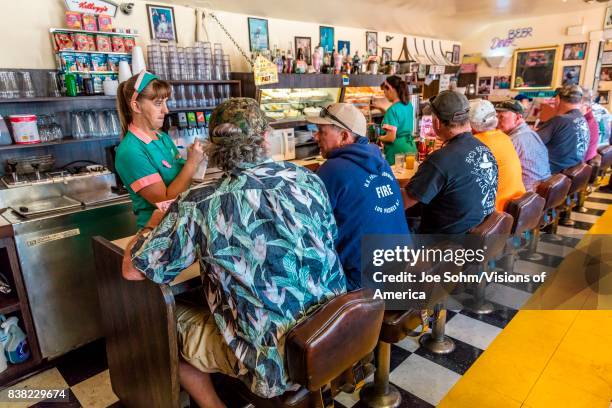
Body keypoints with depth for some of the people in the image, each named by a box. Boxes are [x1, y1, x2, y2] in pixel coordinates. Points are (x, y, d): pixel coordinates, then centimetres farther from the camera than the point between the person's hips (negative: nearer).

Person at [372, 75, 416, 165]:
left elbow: (391, 137, -22)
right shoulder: (409, 105, 6)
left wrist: (378, 138, -4)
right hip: (411, 148, 8)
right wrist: (383, 109, 25)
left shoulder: (393, 109, -17)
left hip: (398, 150, -8)